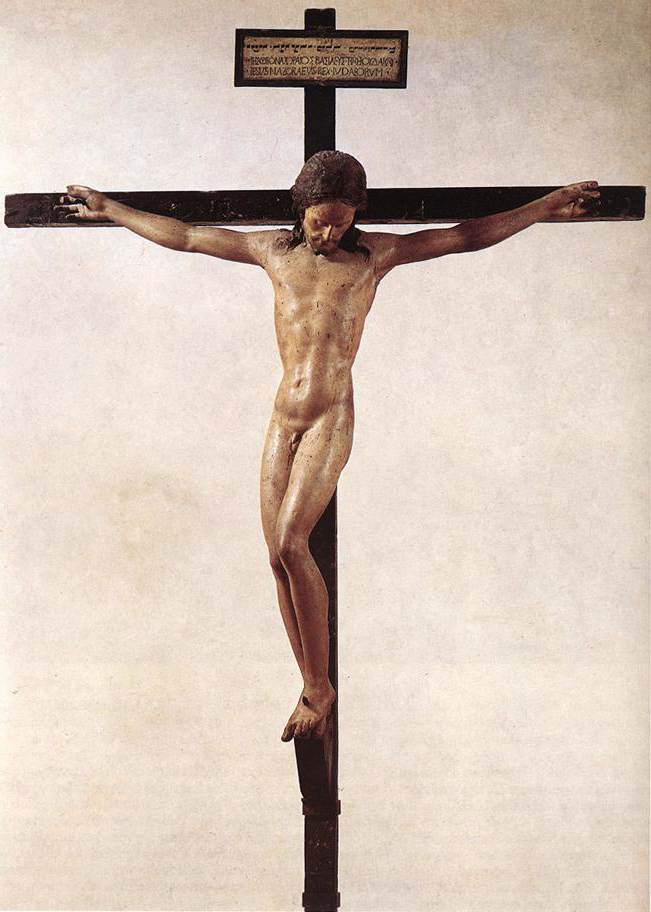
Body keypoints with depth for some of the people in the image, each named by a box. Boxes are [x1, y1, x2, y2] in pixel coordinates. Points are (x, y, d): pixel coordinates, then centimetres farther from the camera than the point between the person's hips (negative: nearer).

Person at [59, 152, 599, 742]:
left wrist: (543, 209, 3)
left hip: (330, 421, -4)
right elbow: (182, 236, 18)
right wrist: (110, 210, 23)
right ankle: (311, 688, 12)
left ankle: (320, 686, -3)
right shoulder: (275, 250, 11)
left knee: (291, 543, -18)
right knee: (278, 555, 0)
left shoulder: (373, 254, 4)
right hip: (283, 419, 4)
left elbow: (465, 237, 5)